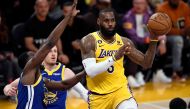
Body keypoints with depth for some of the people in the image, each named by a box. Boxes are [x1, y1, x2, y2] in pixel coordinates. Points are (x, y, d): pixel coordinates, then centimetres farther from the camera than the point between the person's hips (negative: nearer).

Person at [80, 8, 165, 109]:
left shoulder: (123, 41, 1)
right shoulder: (89, 40, -11)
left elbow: (146, 64, 4)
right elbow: (90, 71, -24)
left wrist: (153, 41, -9)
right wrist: (114, 57, -32)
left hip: (120, 89, 1)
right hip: (98, 95, -1)